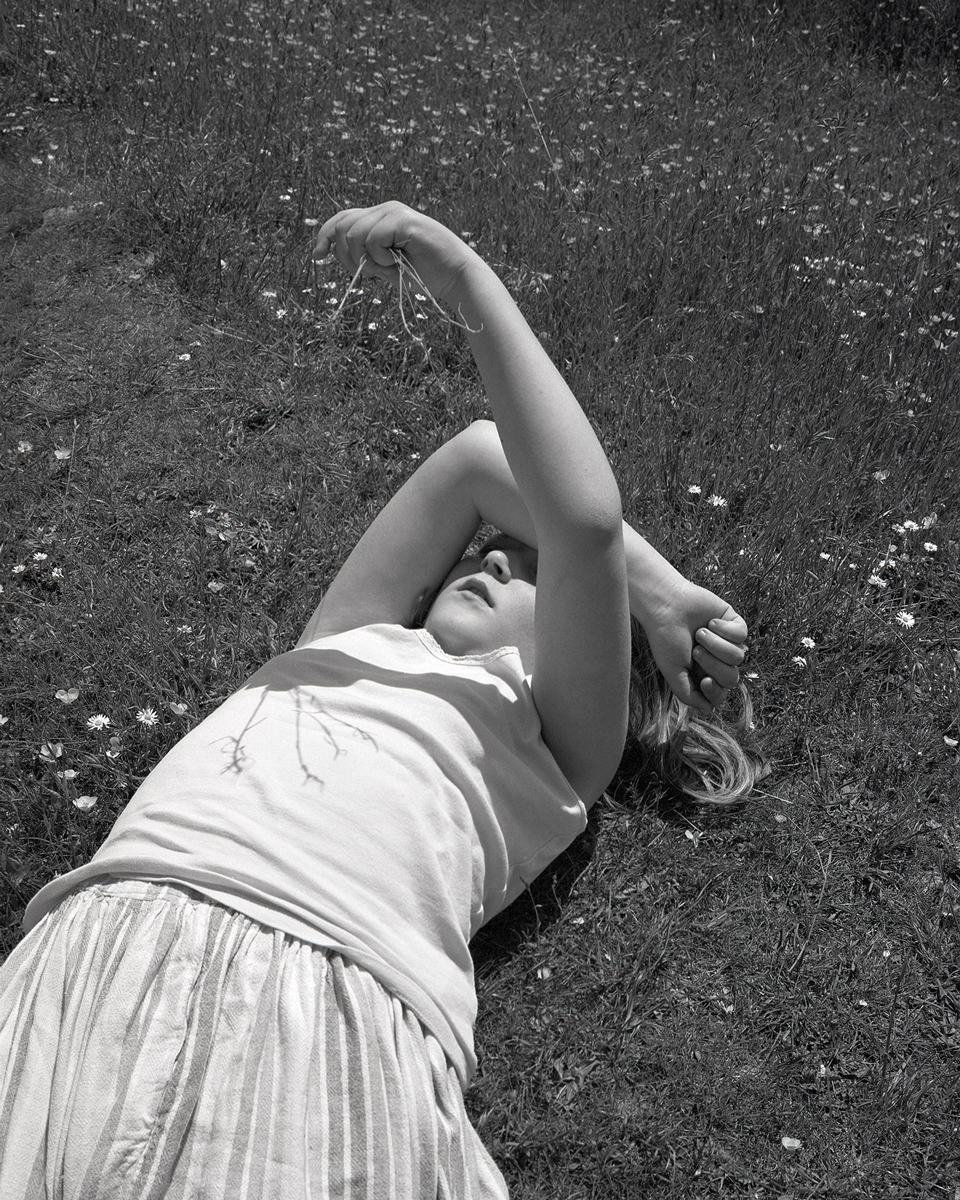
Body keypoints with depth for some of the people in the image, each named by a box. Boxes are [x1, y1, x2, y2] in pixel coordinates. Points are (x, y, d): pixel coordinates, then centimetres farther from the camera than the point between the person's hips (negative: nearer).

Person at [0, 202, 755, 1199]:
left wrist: (467, 282, 4)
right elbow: (476, 461, 24)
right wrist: (657, 594, 23)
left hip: (335, 1003, -3)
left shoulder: (548, 731, 16)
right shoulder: (350, 641, 28)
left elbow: (582, 520, 0)